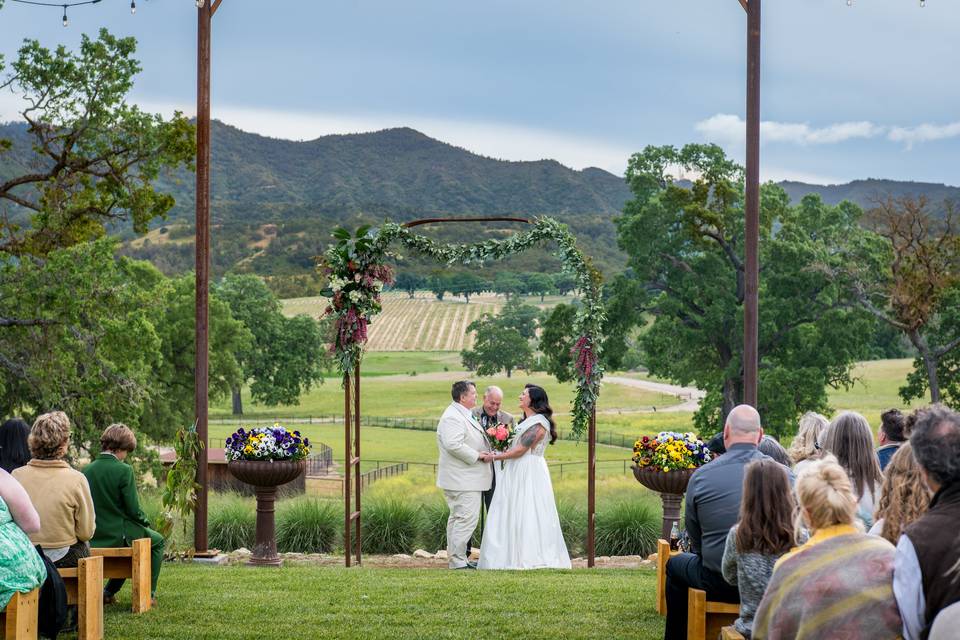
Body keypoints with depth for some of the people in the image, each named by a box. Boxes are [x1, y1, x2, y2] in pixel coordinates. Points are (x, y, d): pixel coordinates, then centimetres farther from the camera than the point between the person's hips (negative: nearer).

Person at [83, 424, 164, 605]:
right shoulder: (124, 470, -18)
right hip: (119, 535, -6)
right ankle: (148, 594, 19)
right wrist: (145, 522, 6)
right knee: (157, 541, 23)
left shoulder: (86, 471, -2)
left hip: (94, 538, 6)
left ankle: (109, 592, 31)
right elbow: (134, 510, -16)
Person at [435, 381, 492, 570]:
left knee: (457, 518, 15)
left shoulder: (466, 415, 18)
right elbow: (454, 445, -28)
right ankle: (458, 562, -10)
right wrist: (478, 455, -19)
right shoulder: (452, 417, -18)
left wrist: (485, 452, 12)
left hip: (464, 479, 11)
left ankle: (457, 559, 21)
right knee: (466, 518, -12)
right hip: (463, 480, -11)